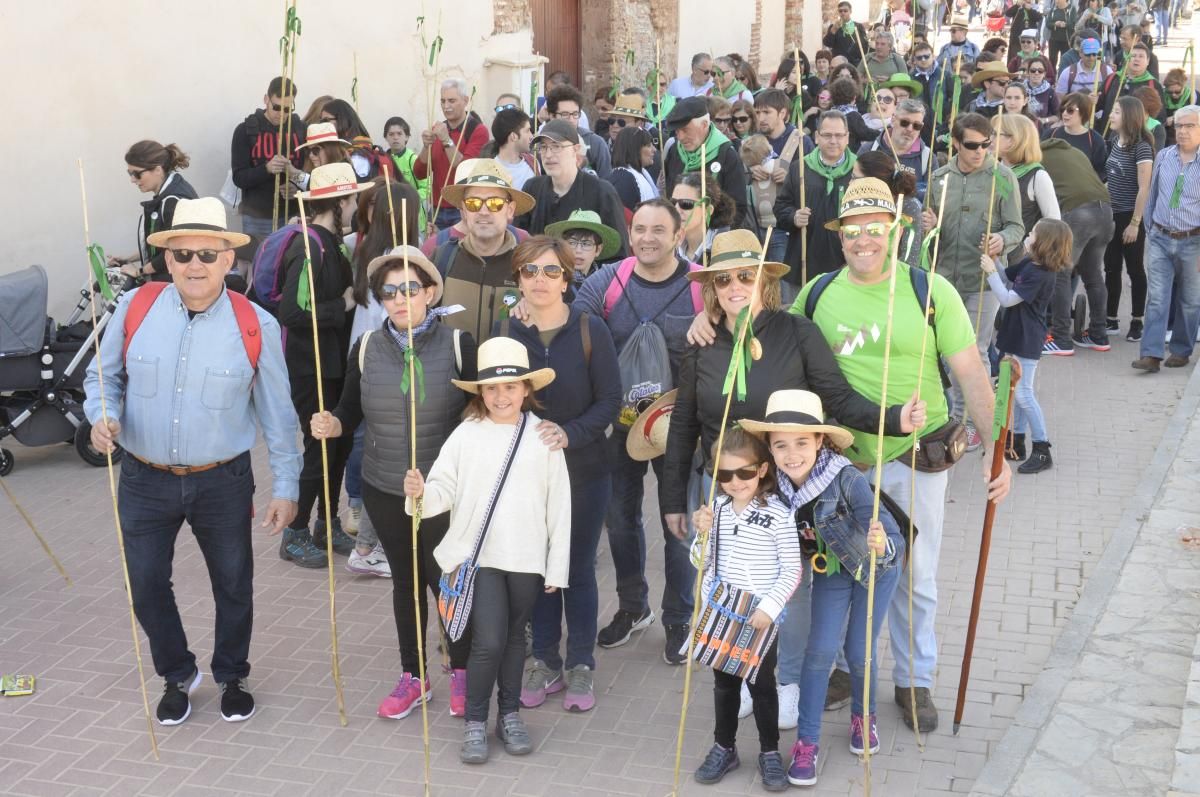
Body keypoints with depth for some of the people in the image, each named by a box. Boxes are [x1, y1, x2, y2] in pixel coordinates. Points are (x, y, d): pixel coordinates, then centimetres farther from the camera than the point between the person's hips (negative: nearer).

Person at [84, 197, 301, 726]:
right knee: (145, 587, 9)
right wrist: (103, 416, -17)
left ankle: (231, 677, 41)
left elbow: (276, 414, -3)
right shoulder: (135, 309, -8)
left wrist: (285, 487, -2)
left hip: (223, 483, -1)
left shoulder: (255, 326, -11)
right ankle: (177, 676, 36)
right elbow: (103, 377, 5)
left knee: (233, 585, 15)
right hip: (145, 481, 1)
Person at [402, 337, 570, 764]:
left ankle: (510, 714, 33)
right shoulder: (466, 434, -4)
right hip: (477, 554, -1)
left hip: (527, 558, 1)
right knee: (488, 641, -7)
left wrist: (556, 567, 1)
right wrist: (420, 493, -28)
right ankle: (475, 721, 13)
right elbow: (444, 489, -4)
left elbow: (558, 505, 0)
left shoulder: (543, 436, -3)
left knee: (514, 637, 16)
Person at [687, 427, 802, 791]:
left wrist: (768, 608, -19)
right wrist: (703, 534, -13)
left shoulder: (777, 513, -15)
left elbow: (792, 570, -13)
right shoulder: (717, 510, -1)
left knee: (761, 683, 8)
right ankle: (724, 748, 32)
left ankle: (770, 753, 25)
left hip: (761, 617, -4)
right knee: (724, 682, 16)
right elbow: (701, 562, 6)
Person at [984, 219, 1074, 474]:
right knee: (1017, 392, 16)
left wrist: (991, 271, -20)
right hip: (1015, 336, 10)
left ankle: (1042, 450, -1)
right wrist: (994, 258, 5)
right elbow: (1007, 279, 18)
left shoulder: (1040, 275, -23)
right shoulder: (1028, 263, 4)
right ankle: (1017, 443, 26)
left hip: (1027, 341, -10)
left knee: (1023, 394, -8)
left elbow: (1007, 298, -24)